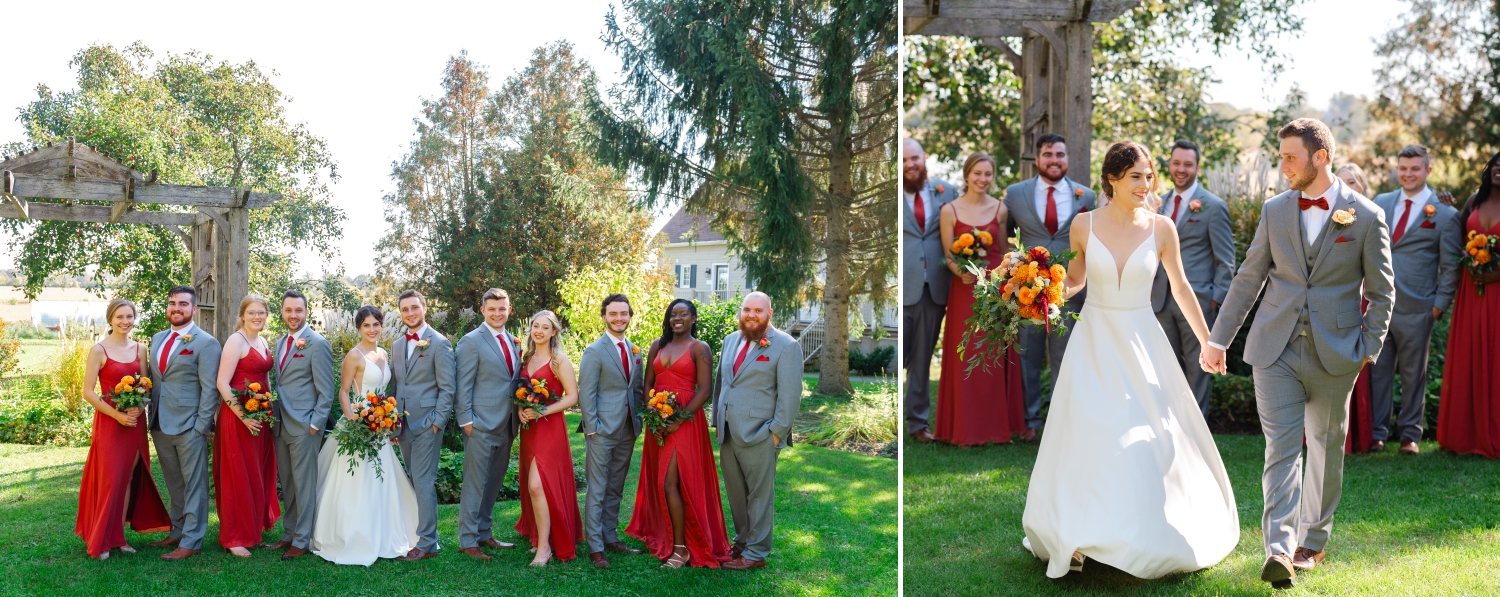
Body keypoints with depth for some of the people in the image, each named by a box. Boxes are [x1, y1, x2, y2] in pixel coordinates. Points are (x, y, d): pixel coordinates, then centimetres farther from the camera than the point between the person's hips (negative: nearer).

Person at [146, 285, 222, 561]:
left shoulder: (205, 343, -8)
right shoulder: (157, 339, 14)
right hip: (160, 425, 7)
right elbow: (152, 378, 17)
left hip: (188, 425, -7)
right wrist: (151, 414, 8)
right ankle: (177, 532, 27)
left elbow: (209, 388, -11)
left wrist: (201, 426, -15)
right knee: (174, 484, 16)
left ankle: (191, 541, 5)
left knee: (193, 485, 0)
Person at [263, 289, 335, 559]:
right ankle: (289, 534, 22)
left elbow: (325, 390, -11)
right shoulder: (279, 343, 15)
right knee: (287, 483, 13)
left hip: (304, 425, -7)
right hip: (281, 424, 7)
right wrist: (273, 417, 10)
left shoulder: (318, 344, -9)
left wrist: (316, 423, -15)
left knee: (304, 483, -1)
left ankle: (303, 540, 6)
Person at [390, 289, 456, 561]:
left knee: (423, 481, -7)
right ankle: (422, 531, 18)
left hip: (427, 423, -7)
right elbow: (394, 385, 18)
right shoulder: (397, 345, 14)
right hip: (402, 424, 7)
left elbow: (447, 388, -9)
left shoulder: (439, 343, -6)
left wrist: (437, 422, -14)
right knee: (414, 480, 10)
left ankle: (427, 543, -3)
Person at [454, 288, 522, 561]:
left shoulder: (514, 342, 14)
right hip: (482, 425, -7)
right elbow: (463, 386, -10)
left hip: (506, 426, 7)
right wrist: (466, 421, -14)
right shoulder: (471, 342, -8)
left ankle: (485, 534, 24)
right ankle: (468, 541, 6)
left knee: (493, 483, 14)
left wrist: (519, 416, 9)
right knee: (475, 484, -1)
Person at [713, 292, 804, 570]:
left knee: (759, 495, 3)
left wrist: (776, 432, -13)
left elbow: (790, 395, -10)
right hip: (728, 434, 6)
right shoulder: (730, 340, 12)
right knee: (736, 493, 15)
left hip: (759, 436, -6)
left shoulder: (785, 346, -8)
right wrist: (717, 419, 16)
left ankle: (756, 553, 12)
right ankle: (742, 540, 29)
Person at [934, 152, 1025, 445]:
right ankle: (966, 428, 11)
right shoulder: (950, 210, -2)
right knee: (965, 359, 2)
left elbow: (1005, 252, 9)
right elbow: (948, 256, -3)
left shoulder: (1000, 209, 5)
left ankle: (996, 424, 17)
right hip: (965, 290, -2)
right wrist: (962, 273, -21)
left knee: (996, 359, 6)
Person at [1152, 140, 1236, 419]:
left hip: (1196, 300, -5)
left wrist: (1216, 299, -10)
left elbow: (1225, 260, -4)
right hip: (1162, 300, 5)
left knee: (1197, 369, 3)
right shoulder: (1160, 203, 12)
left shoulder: (1213, 206, -4)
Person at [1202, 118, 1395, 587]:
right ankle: (1279, 550, -11)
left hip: (1335, 354, -1)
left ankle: (1313, 541, 28)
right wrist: (1218, 339, 6)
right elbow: (1248, 279, 9)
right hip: (1276, 350, 1)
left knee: (1326, 449, 12)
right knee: (1281, 447, -6)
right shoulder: (1275, 210, 6)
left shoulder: (1366, 216, -1)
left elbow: (1381, 291, 4)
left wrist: (1369, 348, -5)